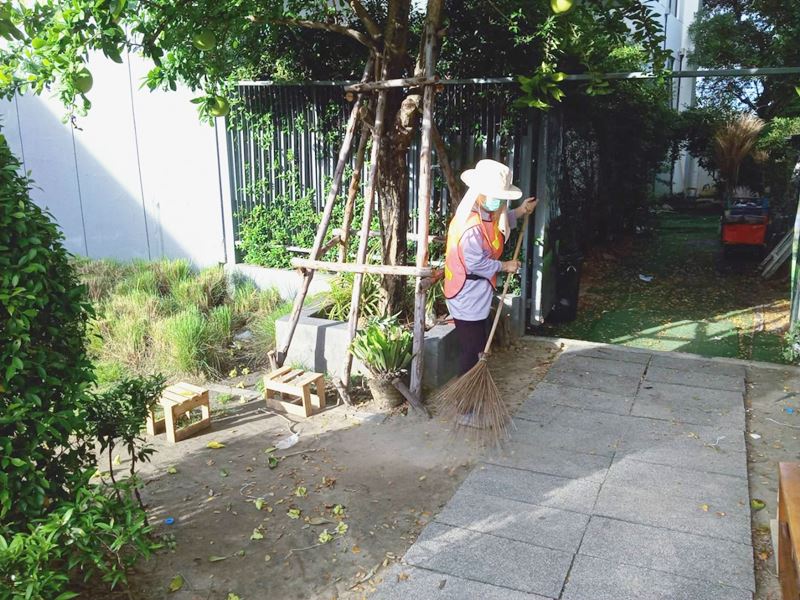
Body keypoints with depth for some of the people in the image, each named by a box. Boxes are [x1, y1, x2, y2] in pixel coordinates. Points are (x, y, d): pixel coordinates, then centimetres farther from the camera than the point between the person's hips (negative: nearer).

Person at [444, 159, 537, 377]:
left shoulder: (487, 214, 3)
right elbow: (476, 264, -27)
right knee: (470, 350, 0)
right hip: (467, 298, -10)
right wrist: (504, 266, -14)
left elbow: (498, 225, 27)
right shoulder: (470, 226, -28)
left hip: (478, 295, 10)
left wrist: (519, 212, 14)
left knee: (479, 346, 20)